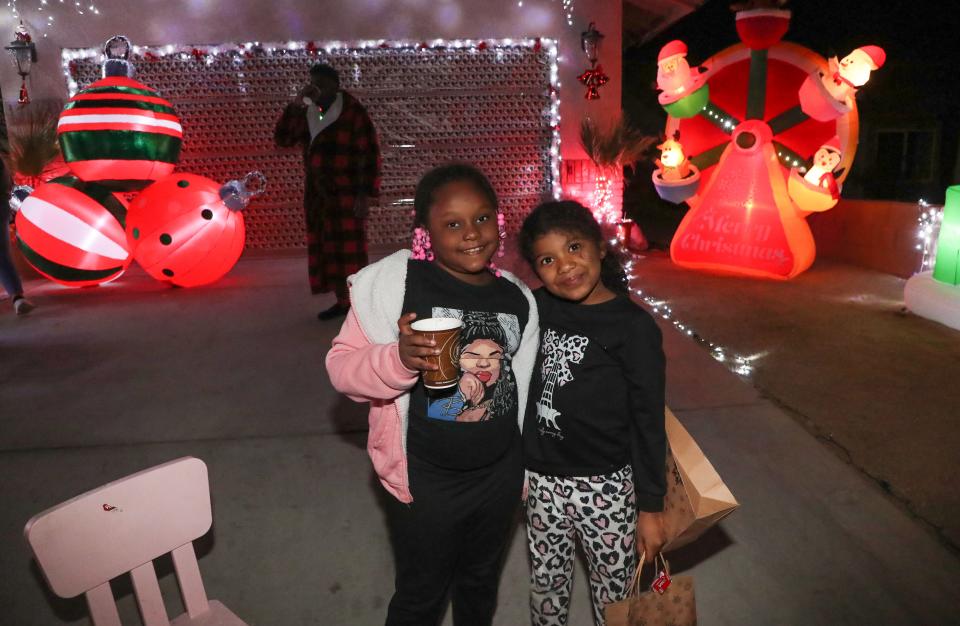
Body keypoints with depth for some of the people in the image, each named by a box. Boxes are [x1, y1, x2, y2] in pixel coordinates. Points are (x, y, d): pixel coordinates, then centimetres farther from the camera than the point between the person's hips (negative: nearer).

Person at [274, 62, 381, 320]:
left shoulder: (353, 112, -11)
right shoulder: (308, 113, 9)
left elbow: (370, 154, -13)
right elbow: (282, 139, 3)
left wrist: (366, 194, -19)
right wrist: (296, 104, -7)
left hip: (345, 192, -7)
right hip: (317, 192, 7)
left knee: (349, 248, -9)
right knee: (327, 247, 8)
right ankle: (342, 301, 17)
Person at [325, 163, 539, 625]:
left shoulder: (519, 298, -3)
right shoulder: (395, 281, -17)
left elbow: (523, 390, 8)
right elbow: (341, 367, -17)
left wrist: (526, 470, 14)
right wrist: (399, 359, -37)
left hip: (499, 478, 4)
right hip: (425, 481, -4)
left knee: (480, 585, 27)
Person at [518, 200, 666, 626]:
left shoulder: (633, 327, -14)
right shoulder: (536, 308, -2)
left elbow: (648, 423, -10)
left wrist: (650, 505, -6)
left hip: (605, 485, -4)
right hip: (541, 479, 4)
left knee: (614, 591, 15)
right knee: (545, 585, 22)